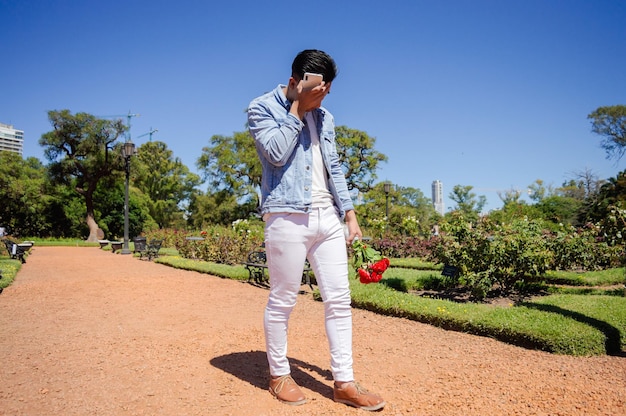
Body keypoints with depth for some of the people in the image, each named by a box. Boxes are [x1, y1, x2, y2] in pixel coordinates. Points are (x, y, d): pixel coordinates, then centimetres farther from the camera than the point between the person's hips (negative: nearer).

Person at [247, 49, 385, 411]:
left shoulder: (325, 117, 19)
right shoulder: (263, 108, 3)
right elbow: (276, 153, -13)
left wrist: (350, 213, 12)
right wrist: (298, 109, -7)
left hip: (328, 217, 6)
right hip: (288, 216, -5)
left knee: (339, 299, 3)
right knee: (282, 300, 2)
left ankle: (344, 382, 12)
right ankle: (279, 375, 21)